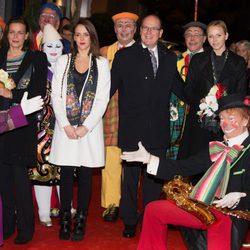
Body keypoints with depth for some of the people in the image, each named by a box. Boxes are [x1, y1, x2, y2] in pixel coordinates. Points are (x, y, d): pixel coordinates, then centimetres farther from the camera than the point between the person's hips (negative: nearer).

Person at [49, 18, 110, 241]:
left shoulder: (101, 63, 5)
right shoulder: (63, 61, 8)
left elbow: (102, 99, -1)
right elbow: (56, 96, 2)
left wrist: (86, 126, -11)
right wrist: (66, 125, -9)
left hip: (89, 127, -1)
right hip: (66, 127, 1)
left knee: (85, 173, 3)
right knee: (66, 173, 2)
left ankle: (81, 220, 11)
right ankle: (65, 219, 11)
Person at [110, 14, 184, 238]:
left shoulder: (169, 58, 11)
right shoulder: (124, 56, 2)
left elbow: (178, 86, 17)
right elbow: (111, 86, -1)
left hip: (158, 130, 2)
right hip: (132, 129, -2)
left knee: (154, 176, 10)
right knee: (130, 176, 7)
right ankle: (130, 221, 20)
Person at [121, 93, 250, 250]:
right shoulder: (216, 148, 14)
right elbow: (184, 168, 11)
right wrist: (149, 159, 6)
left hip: (231, 215, -6)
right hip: (203, 207, 7)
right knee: (153, 209, 5)